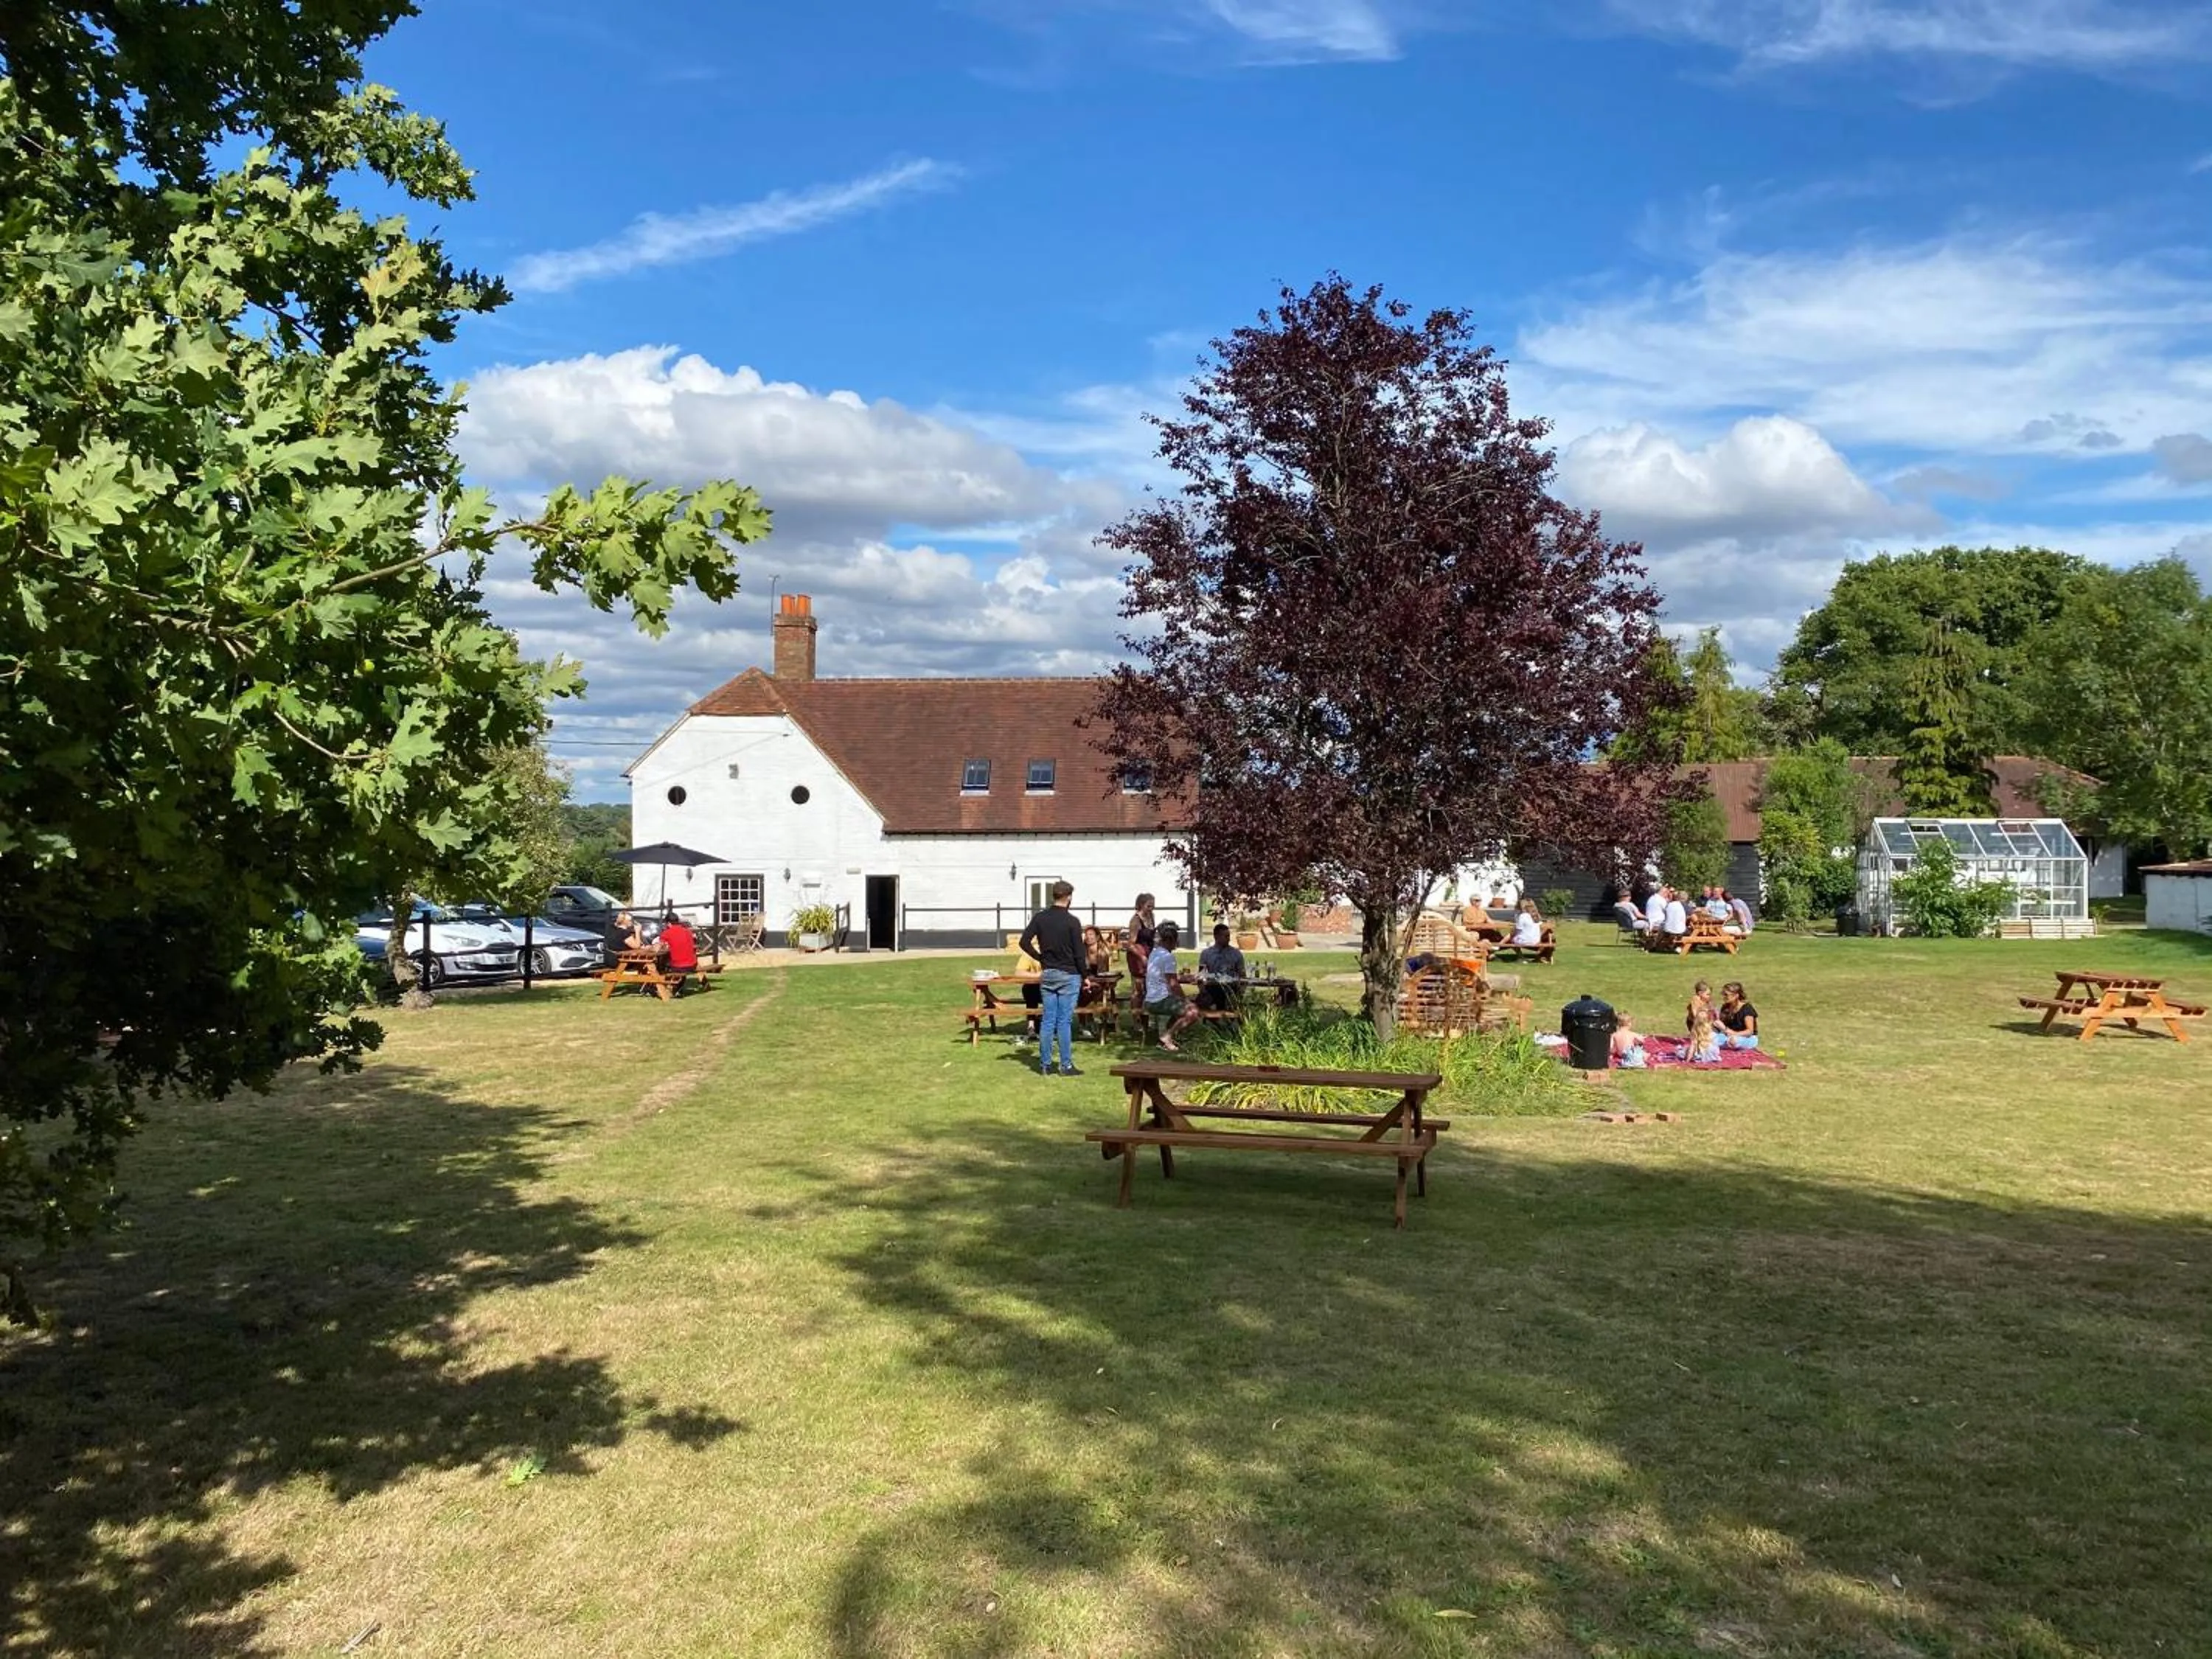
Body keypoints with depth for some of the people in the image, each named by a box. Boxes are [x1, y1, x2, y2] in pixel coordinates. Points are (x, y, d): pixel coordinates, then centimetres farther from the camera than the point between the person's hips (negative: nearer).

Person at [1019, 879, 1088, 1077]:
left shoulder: (1040, 918, 2)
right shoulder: (1072, 922, -11)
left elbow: (1025, 942, -1)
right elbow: (1079, 953, -9)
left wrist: (1041, 959, 9)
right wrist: (1084, 977, 1)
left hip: (1047, 974, 4)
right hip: (1068, 975, -4)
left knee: (1047, 1020, 8)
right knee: (1065, 1021, -1)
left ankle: (1045, 1065, 10)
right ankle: (1066, 1066, 3)